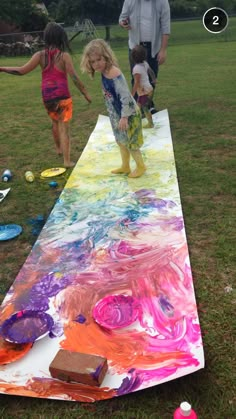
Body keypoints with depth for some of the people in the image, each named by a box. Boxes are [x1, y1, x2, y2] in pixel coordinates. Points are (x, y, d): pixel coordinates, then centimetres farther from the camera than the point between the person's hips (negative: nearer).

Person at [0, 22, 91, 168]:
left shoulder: (40, 55, -1)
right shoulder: (64, 55, -9)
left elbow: (22, 71, -3)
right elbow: (74, 77, -11)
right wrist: (85, 93, -1)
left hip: (47, 97, 4)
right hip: (62, 96, -4)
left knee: (56, 123, 27)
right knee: (64, 128, 1)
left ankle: (59, 148, 48)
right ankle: (67, 161, 1)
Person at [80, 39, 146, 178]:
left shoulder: (114, 73, -27)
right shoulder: (104, 72, 2)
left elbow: (125, 96, -29)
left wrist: (124, 117, -29)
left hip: (128, 114, -10)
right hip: (117, 114, 10)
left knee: (130, 141, 4)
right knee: (121, 140, 21)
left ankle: (141, 166, 24)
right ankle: (125, 167, 38)